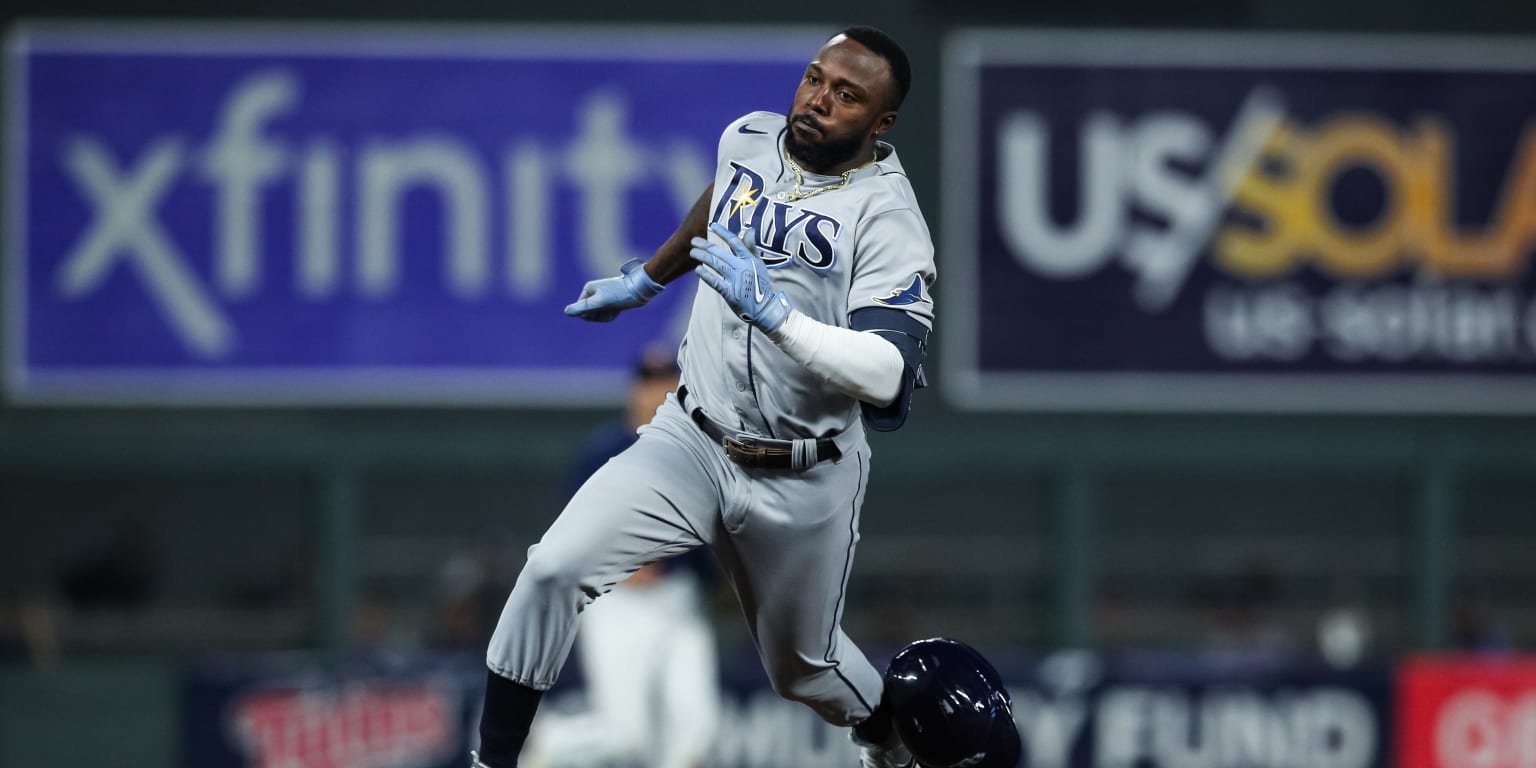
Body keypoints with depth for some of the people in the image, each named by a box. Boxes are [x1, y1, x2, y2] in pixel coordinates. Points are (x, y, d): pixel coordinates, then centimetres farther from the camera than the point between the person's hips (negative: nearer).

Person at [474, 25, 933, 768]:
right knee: (554, 570, -18)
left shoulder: (887, 217, -20)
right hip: (692, 441, 4)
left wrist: (776, 315, -43)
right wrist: (647, 279, 34)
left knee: (803, 666, 17)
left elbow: (889, 378, -32)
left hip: (802, 479, -4)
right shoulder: (748, 139, -2)